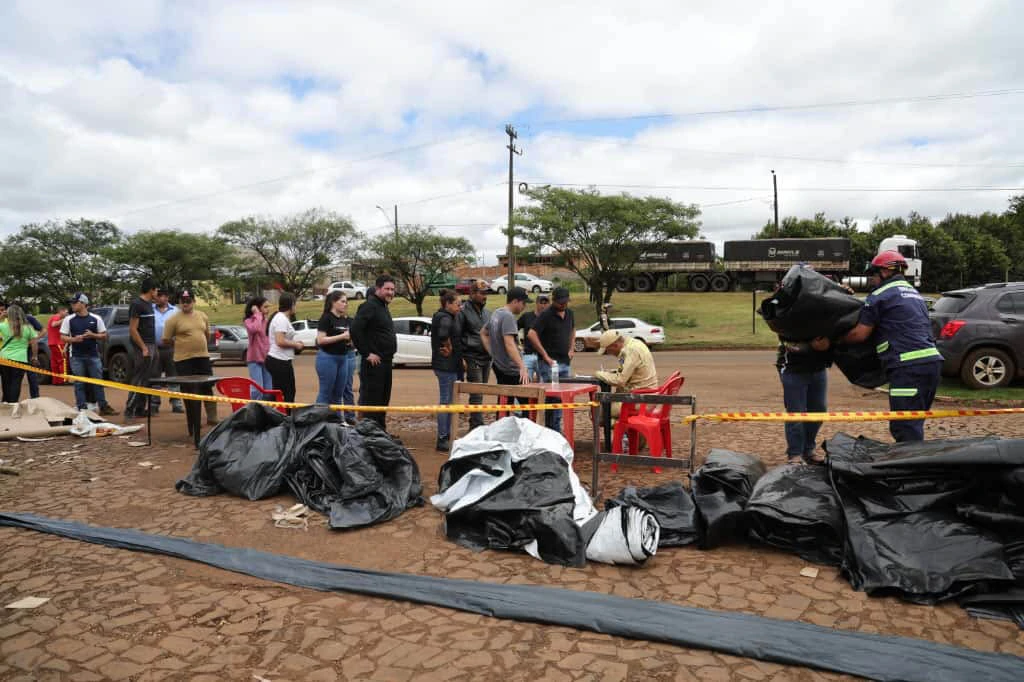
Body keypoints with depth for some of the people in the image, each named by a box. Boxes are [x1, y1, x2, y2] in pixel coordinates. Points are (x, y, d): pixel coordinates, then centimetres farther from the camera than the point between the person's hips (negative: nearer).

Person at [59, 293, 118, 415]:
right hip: (76, 356, 0)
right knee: (79, 383, 3)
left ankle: (103, 406, 9)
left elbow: (104, 335, 7)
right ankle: (82, 408, 9)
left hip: (93, 355, 0)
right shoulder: (69, 319, 4)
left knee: (98, 382, 3)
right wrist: (73, 339, -16)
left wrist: (92, 335, -12)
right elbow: (63, 337, 4)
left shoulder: (96, 319, 4)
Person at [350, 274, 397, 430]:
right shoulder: (369, 305, -13)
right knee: (370, 400, -6)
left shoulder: (383, 306, 18)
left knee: (383, 400, 16)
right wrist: (367, 353, -20)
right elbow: (355, 330, -23)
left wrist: (388, 354, 13)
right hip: (373, 362, -10)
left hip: (385, 361, 10)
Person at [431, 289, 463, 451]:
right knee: (445, 401, -4)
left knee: (447, 401, 17)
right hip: (446, 365, -10)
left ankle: (446, 436, 27)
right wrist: (449, 348, -22)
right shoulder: (445, 318, -17)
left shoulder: (448, 316, 14)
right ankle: (442, 439, 3)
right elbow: (443, 334, -36)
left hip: (448, 365, 10)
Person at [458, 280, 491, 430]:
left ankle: (475, 426, 18)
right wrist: (461, 358, -13)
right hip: (472, 358, -7)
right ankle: (477, 427, -8)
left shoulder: (487, 312, 16)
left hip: (486, 357, 7)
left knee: (480, 393, 11)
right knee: (476, 394, -10)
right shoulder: (463, 311, -5)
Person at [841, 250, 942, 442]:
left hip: (909, 367, -9)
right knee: (914, 426, 15)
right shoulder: (914, 293, 26)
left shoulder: (880, 295, -2)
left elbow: (860, 334, -4)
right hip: (932, 361, 9)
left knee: (905, 428, -8)